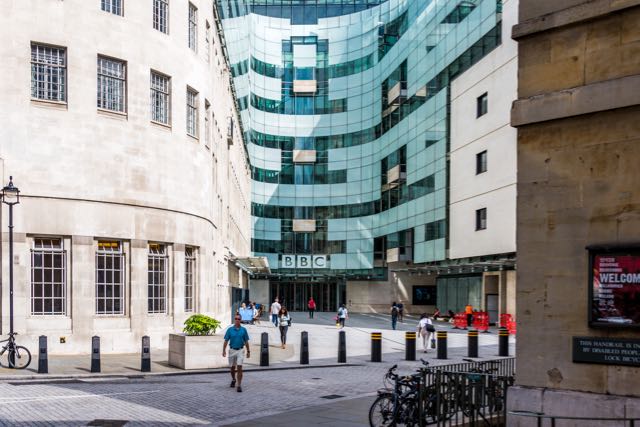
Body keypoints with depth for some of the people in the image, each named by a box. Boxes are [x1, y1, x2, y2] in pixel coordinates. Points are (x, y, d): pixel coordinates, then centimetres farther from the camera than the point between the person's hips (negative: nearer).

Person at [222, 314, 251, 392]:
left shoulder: (243, 330, 0)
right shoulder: (230, 330, -1)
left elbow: (246, 341, 6)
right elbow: (226, 341, -1)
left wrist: (248, 351, 6)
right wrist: (224, 351, -9)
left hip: (240, 350, -1)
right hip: (232, 350, 1)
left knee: (239, 368, -12)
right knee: (232, 368, 15)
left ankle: (239, 385, -11)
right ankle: (233, 380, 42)